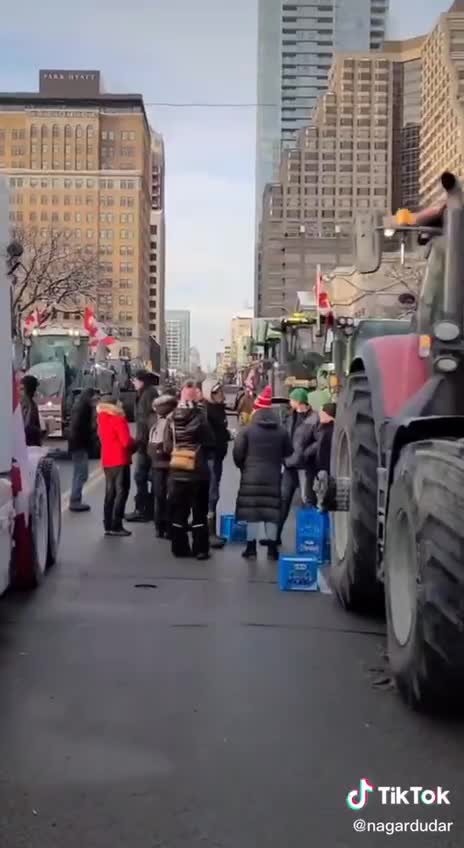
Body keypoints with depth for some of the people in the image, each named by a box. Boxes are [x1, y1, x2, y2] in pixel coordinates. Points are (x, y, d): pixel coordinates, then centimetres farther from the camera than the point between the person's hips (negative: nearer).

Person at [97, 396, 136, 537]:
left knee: (110, 492, 12)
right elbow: (126, 441, -19)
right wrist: (135, 444, 2)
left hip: (107, 461, 8)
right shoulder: (118, 419, -13)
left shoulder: (102, 419, 10)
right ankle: (116, 526, -7)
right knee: (121, 491, -4)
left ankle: (108, 525, 12)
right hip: (120, 460, -8)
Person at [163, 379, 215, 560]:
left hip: (176, 471, 3)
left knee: (178, 512, 12)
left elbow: (167, 446, -2)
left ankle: (179, 547, 16)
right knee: (199, 512, 6)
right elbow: (210, 443, -7)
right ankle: (200, 549, 7)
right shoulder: (200, 417, -14)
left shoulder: (172, 418, -4)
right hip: (197, 471, -3)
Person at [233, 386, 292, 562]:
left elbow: (237, 454, -6)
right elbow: (288, 452, 9)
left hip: (251, 477, -2)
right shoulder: (282, 431, 2)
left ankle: (251, 548, 4)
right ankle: (272, 548, 8)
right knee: (272, 511, 6)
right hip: (273, 477, 2)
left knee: (251, 510, 3)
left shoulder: (247, 430, -7)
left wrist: (244, 467, 12)